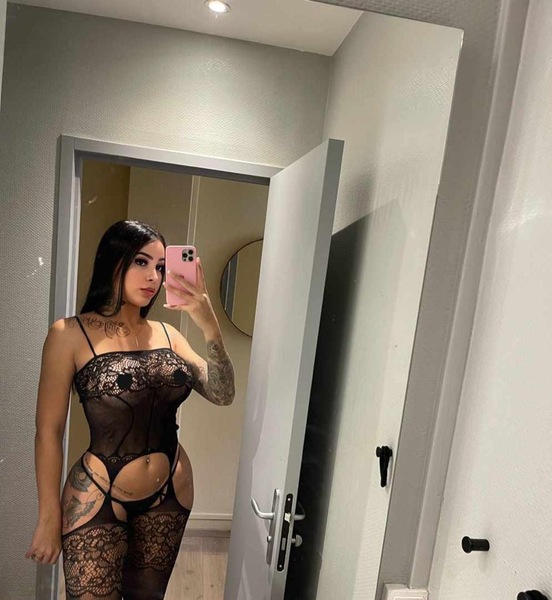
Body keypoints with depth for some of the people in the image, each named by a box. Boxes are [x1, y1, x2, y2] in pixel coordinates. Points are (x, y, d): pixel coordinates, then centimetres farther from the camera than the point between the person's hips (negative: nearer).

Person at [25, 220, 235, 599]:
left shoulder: (168, 334, 1)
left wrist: (210, 327, -21)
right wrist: (50, 517, -5)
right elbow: (49, 431, -8)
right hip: (98, 497, -4)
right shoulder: (71, 334, -10)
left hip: (169, 496, 5)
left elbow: (222, 395, -7)